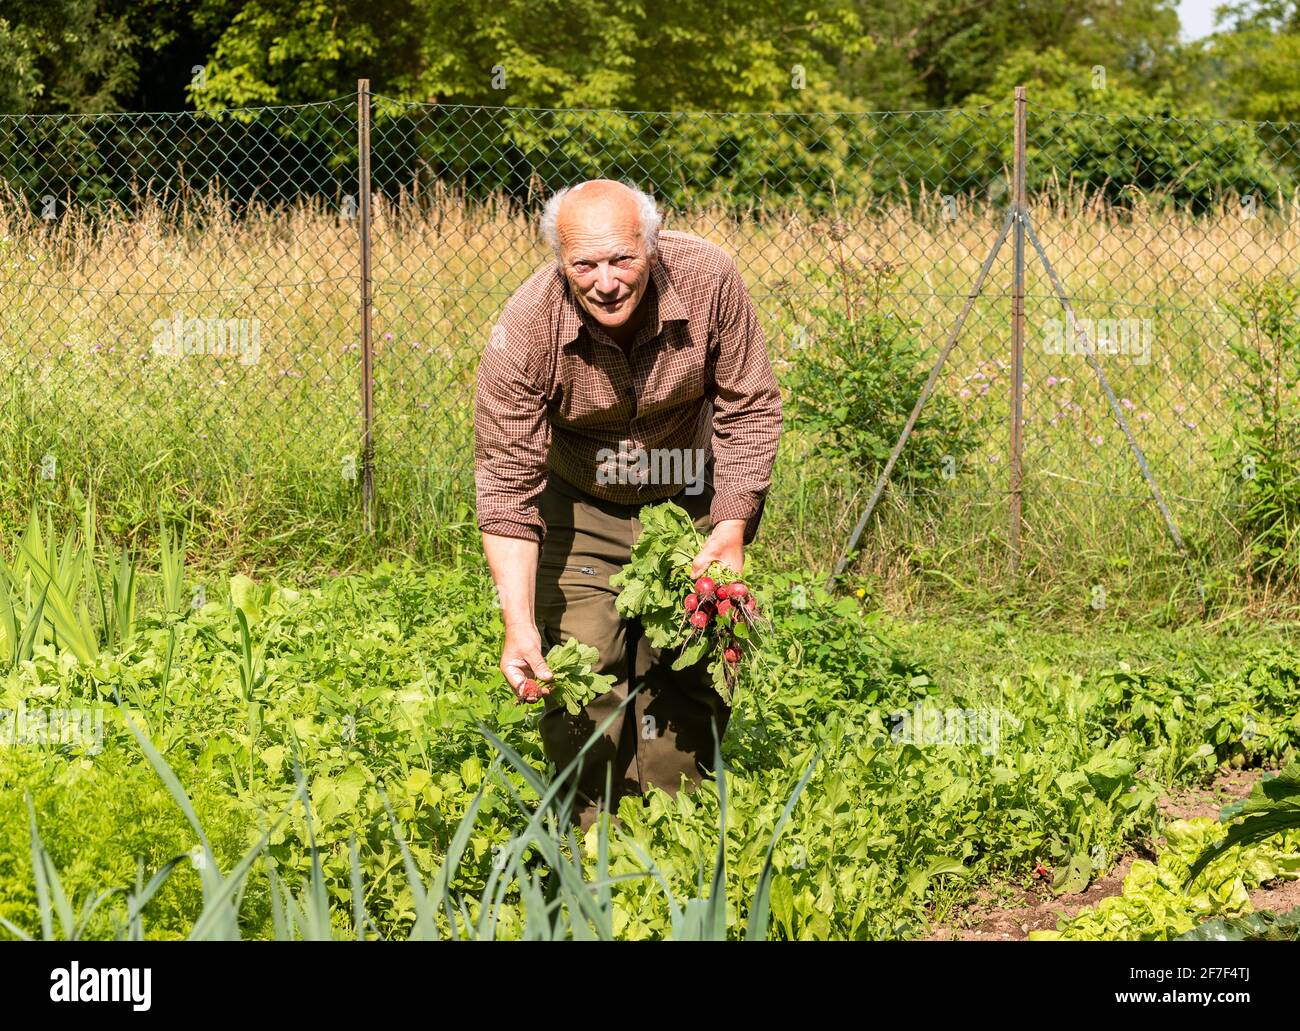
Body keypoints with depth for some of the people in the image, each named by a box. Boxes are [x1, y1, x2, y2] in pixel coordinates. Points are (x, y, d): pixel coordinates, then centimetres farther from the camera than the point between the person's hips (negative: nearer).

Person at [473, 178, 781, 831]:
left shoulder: (707, 280, -26)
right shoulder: (524, 333, -29)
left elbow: (749, 408, -11)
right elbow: (507, 484, -26)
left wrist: (733, 527, -19)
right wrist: (519, 625, -34)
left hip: (693, 499, 1)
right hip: (581, 505, -1)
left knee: (687, 679, -4)